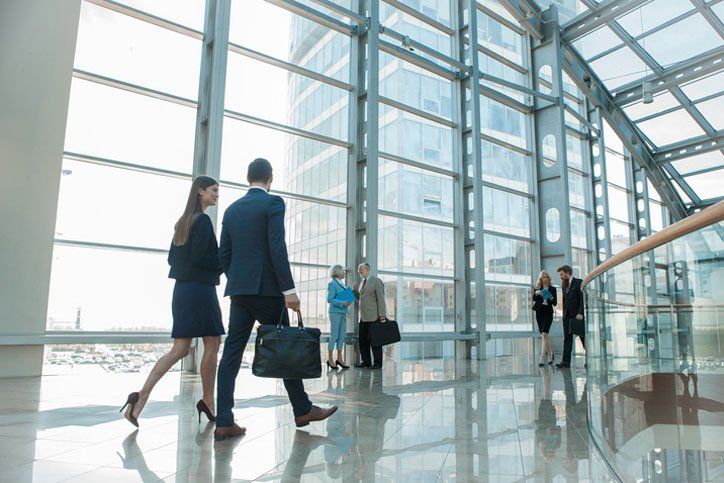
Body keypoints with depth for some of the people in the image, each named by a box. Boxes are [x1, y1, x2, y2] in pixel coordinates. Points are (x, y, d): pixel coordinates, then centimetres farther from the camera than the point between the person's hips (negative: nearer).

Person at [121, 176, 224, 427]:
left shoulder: (182, 221, 17)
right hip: (200, 289, -9)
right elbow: (198, 257, -18)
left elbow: (172, 258, 17)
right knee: (212, 344, 5)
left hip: (182, 289, 9)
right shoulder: (203, 220, -11)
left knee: (179, 349, 7)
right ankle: (208, 401, 15)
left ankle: (142, 395, -3)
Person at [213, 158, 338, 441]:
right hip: (266, 288, -6)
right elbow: (277, 248, -15)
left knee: (232, 352, 4)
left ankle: (224, 422, 4)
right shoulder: (273, 203, -5)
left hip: (238, 290, 6)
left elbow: (224, 254, 14)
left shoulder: (232, 209, 14)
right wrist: (289, 289, -16)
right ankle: (302, 410, 17)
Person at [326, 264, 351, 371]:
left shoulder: (341, 284, 17)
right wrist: (342, 303, -20)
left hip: (342, 313, 8)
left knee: (341, 336, 8)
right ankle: (330, 359, 3)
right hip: (335, 312, -8)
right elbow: (330, 299, -15)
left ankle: (339, 358, 13)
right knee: (334, 335, -4)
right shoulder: (332, 284, -8)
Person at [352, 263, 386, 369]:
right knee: (363, 340, 8)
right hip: (363, 317, 8)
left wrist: (382, 314, -16)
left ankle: (377, 363, 4)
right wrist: (355, 289, 5)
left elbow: (381, 298, -10)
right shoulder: (362, 282, 19)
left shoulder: (376, 281, -5)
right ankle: (366, 361, 17)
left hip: (373, 317, -8)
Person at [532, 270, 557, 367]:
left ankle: (542, 358, -18)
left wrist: (551, 298, -18)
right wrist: (536, 293, -28)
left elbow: (555, 303, 2)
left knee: (544, 334, -16)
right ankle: (550, 355, 29)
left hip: (548, 313, -3)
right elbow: (533, 299, -8)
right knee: (544, 335, 11)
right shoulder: (537, 288, 7)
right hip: (539, 312, 3)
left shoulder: (552, 289, 4)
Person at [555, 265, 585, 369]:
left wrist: (580, 313, -18)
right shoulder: (564, 285, 16)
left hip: (577, 315, -6)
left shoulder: (579, 282, -4)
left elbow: (583, 298, -11)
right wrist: (564, 314, 9)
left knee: (583, 337, 4)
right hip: (567, 315, 6)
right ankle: (566, 361, -3)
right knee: (567, 338, 1)